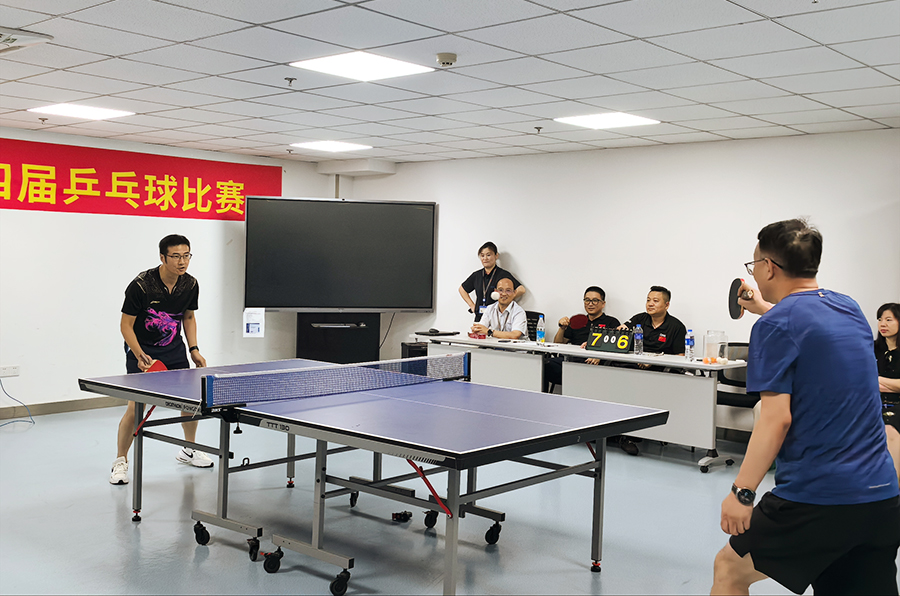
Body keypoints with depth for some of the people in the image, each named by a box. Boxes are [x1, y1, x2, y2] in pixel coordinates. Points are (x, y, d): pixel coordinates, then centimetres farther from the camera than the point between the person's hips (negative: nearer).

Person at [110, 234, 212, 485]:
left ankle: (188, 450, 32)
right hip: (142, 352, -5)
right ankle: (120, 461, 6)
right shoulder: (141, 285, -22)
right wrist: (140, 356, -26)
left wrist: (194, 349, 2)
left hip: (174, 350, 5)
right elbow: (126, 325, -15)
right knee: (135, 407, -13)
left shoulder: (190, 285, -7)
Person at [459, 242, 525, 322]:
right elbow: (462, 289, 29)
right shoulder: (476, 275, 13)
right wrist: (472, 305, 19)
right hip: (479, 318, 4)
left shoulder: (503, 274, -3)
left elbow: (521, 290, -11)